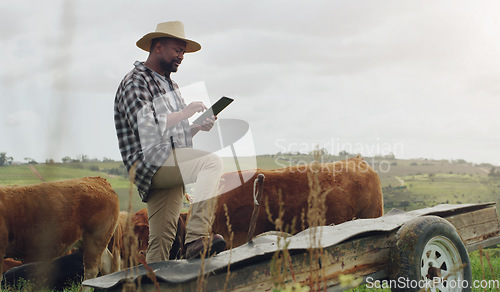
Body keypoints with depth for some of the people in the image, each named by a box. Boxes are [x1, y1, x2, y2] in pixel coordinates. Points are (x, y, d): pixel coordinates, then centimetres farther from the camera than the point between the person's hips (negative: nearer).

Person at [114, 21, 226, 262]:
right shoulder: (135, 82, -4)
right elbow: (145, 128, -20)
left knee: (162, 240, 4)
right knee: (212, 162, -30)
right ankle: (197, 237, -40)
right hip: (148, 163, -9)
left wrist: (198, 126, 9)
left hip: (170, 166, 9)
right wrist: (184, 113, -15)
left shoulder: (171, 85, 25)